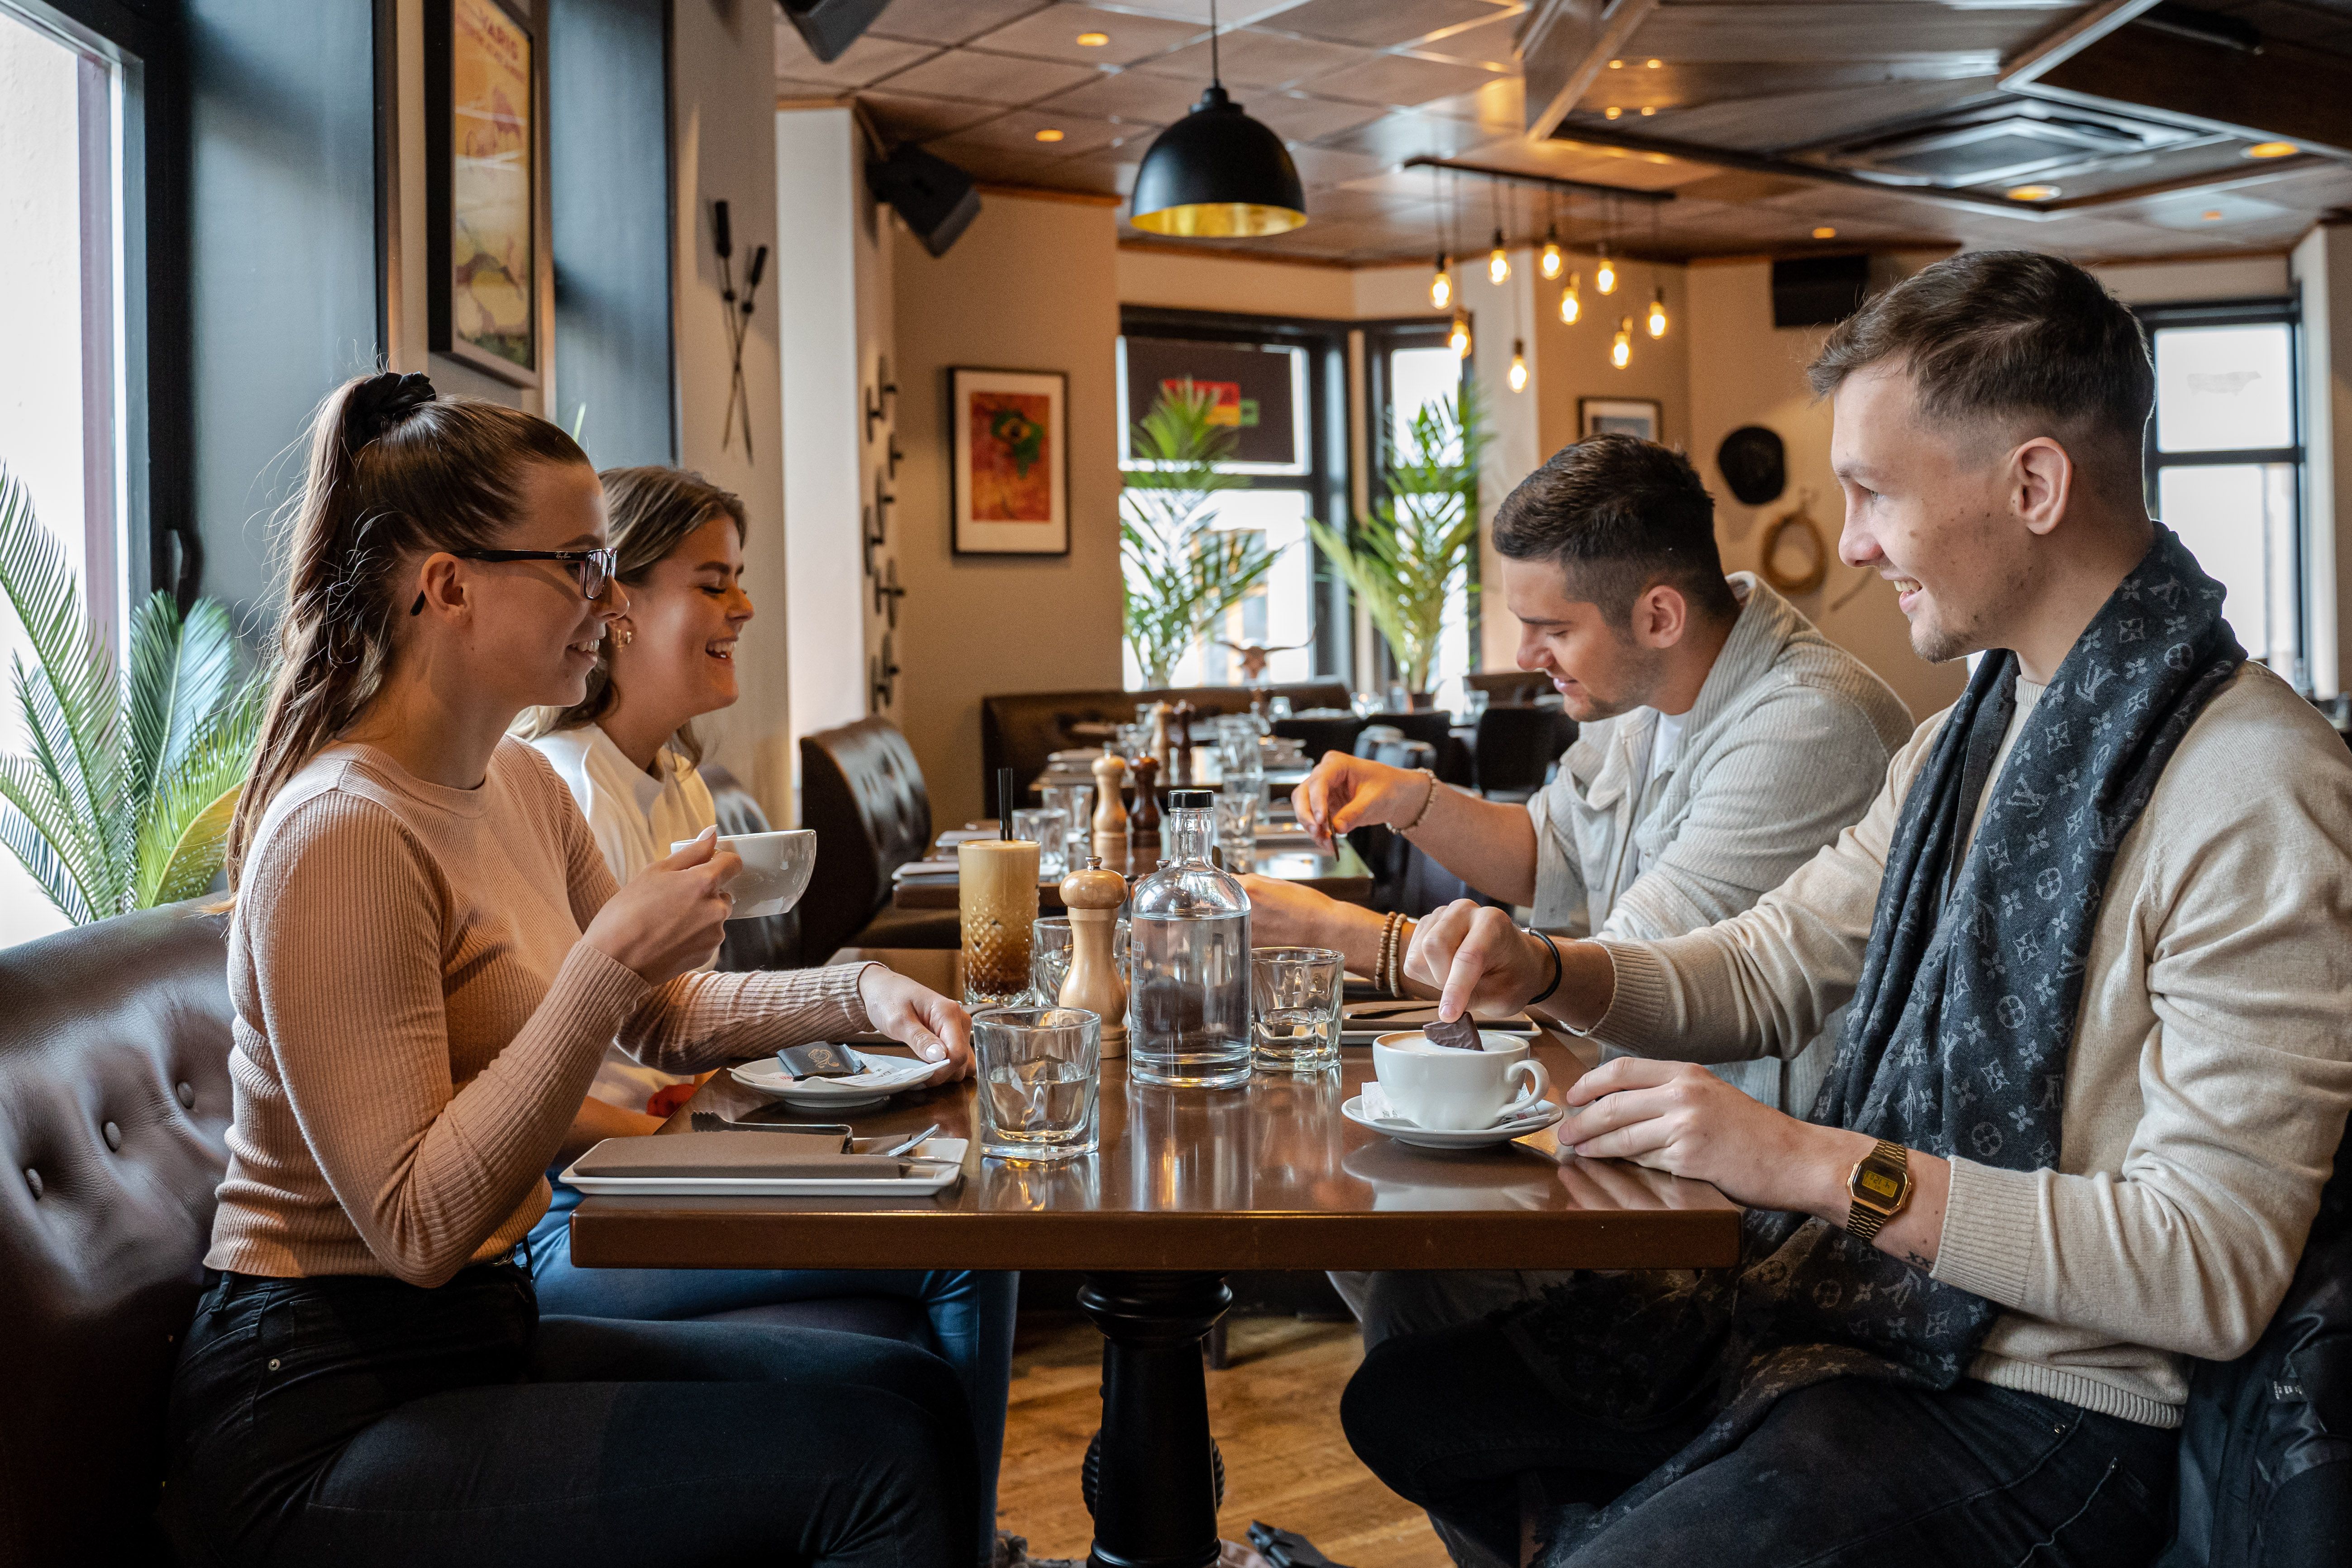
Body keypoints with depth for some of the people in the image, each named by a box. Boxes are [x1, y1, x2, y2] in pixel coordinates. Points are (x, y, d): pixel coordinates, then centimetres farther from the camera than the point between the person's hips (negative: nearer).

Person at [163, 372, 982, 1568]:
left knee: (907, 1391, -1)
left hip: (477, 1329, 9)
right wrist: (610, 957, -27)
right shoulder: (345, 833, -21)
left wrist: (856, 995, 2)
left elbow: (663, 1017, 19)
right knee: (878, 1463, -18)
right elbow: (417, 1227, -24)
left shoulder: (521, 786, 7)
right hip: (321, 1417, -9)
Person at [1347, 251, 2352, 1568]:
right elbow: (1767, 971, 15)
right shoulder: (1971, 736, 9)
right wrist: (1548, 970, -3)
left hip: (2033, 1412, -8)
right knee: (1406, 1401, 12)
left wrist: (1818, 1164, -25)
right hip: (1832, 1302, 8)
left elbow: (2213, 1269, -24)